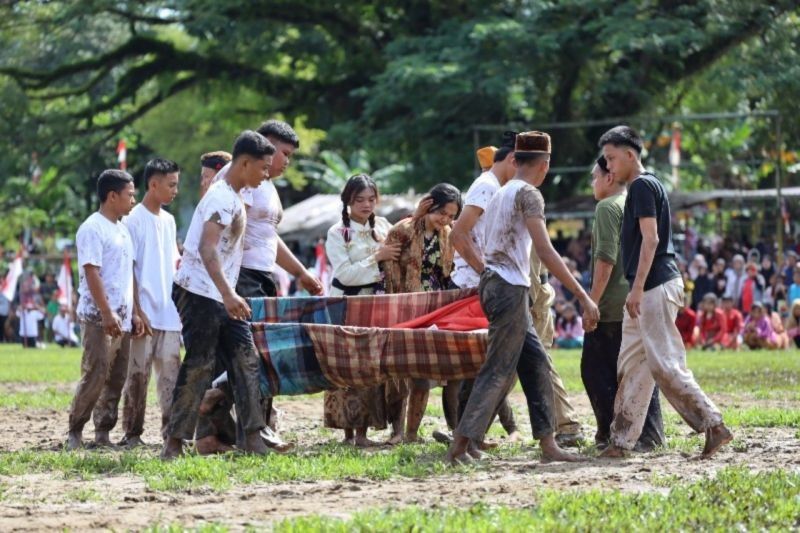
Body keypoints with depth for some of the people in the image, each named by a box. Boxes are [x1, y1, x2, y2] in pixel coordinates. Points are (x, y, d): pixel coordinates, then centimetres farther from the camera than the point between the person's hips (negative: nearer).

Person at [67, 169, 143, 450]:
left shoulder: (122, 229, 17)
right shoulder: (92, 229, -10)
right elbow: (91, 273, -16)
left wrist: (134, 313, 16)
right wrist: (107, 314, -21)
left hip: (122, 319, 9)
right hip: (98, 318, -9)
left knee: (116, 379, 7)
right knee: (95, 377, -10)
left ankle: (103, 433, 11)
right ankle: (74, 432, -3)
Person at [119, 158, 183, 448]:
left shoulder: (168, 220, 15)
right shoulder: (134, 220, -6)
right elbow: (128, 268, -8)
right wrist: (136, 310, -13)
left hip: (169, 312, 6)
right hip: (145, 312, -6)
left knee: (170, 369, 2)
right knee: (138, 371, -2)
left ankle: (171, 429, 3)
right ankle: (132, 432, 3)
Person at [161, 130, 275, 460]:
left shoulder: (235, 198, 16)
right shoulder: (222, 198, -16)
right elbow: (207, 249, -27)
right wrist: (228, 295, -36)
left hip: (223, 297, 10)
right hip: (200, 294, -10)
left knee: (245, 360, 3)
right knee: (198, 365, -8)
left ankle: (253, 438, 0)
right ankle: (174, 443, -3)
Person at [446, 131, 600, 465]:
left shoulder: (500, 194, 19)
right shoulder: (528, 194, -9)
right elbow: (545, 251, -18)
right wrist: (583, 296, -20)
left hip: (493, 284, 9)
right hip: (511, 288, -9)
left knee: (535, 362, 10)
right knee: (499, 369, -9)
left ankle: (547, 442, 8)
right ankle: (462, 443, -13)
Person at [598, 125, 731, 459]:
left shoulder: (642, 185, -10)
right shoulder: (642, 186, 20)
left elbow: (651, 239, -18)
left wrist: (637, 288, -22)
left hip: (654, 287, -11)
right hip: (650, 291, 11)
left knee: (665, 365, -12)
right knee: (632, 365, 9)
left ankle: (713, 426, -13)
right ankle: (622, 440, 10)